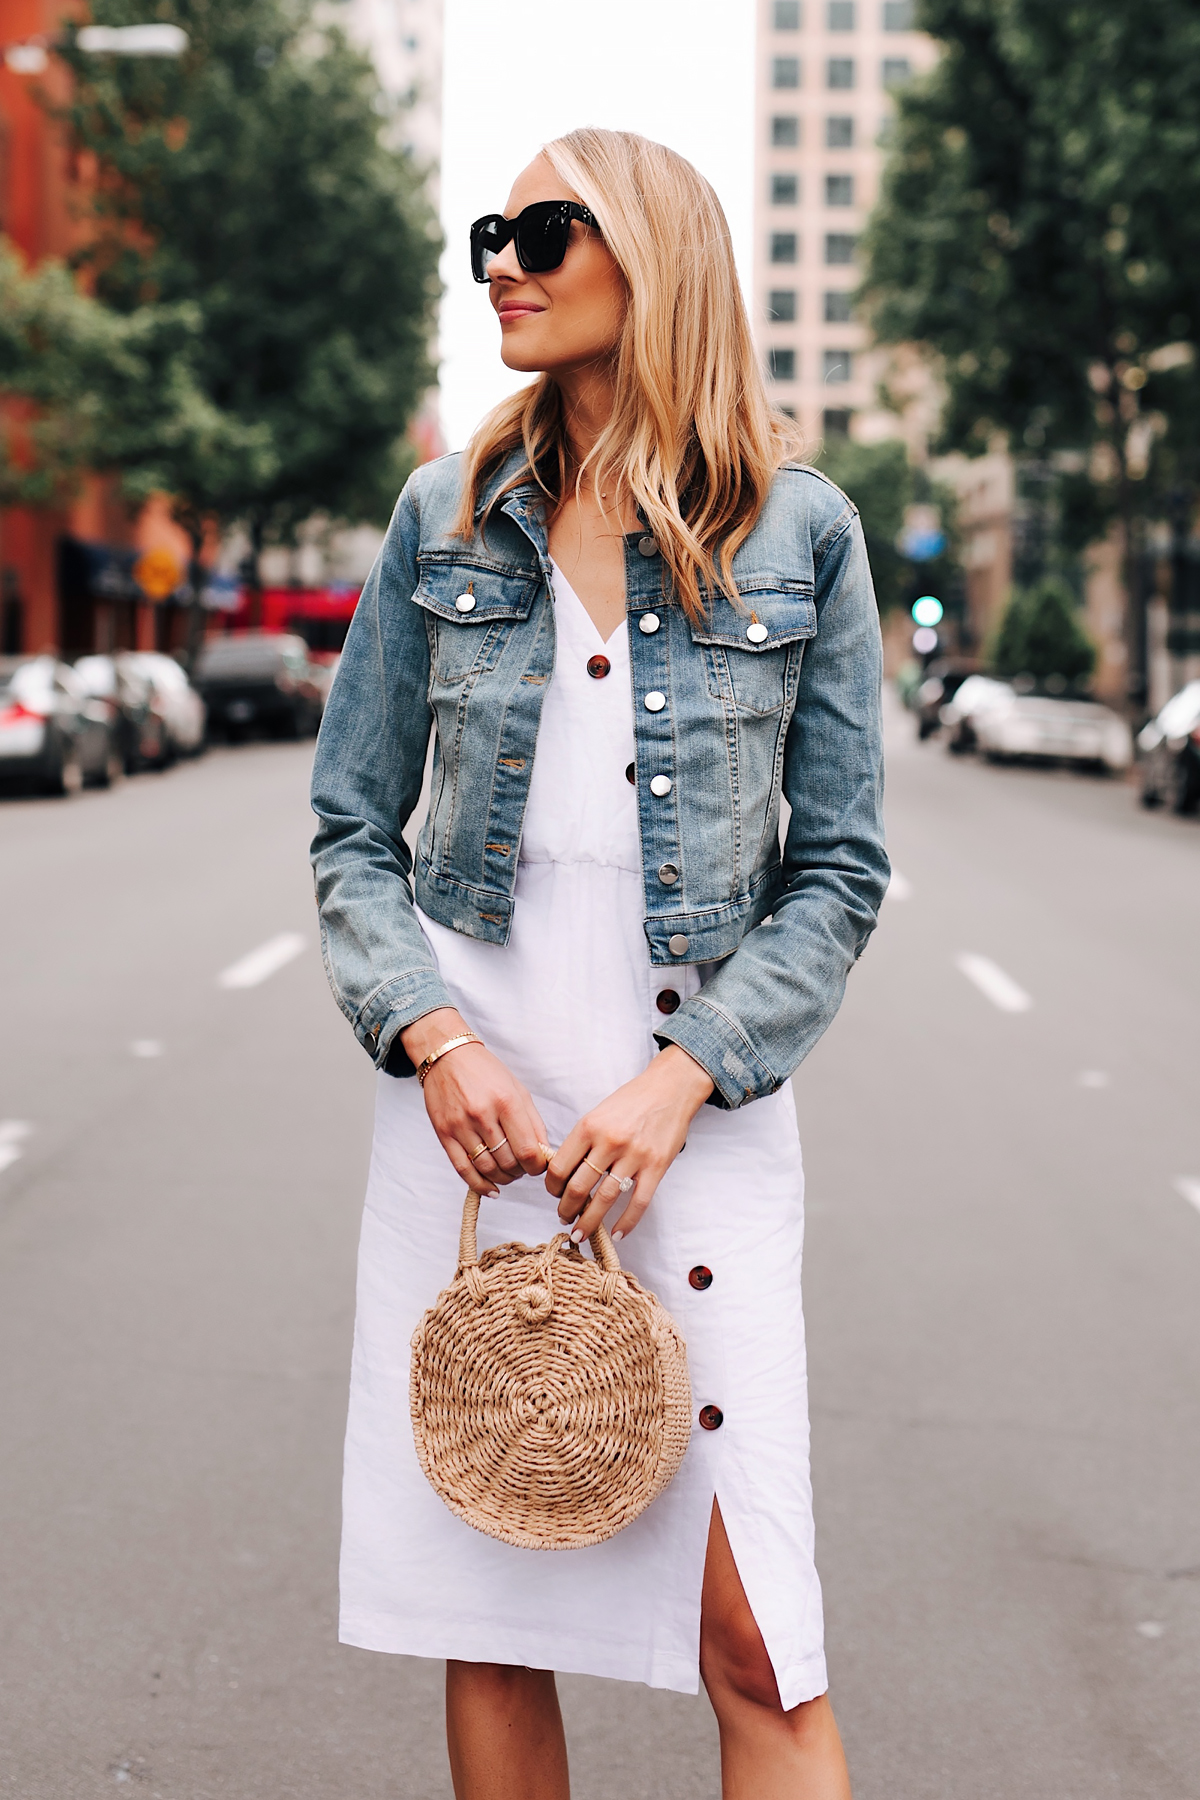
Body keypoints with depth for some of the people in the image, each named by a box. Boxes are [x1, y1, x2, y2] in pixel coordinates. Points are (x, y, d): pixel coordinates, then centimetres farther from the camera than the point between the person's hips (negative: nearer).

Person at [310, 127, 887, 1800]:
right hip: (468, 1095, 2)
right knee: (483, 1620, 8)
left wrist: (680, 1081, -10)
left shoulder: (797, 530, 1)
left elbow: (841, 869, 1)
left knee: (754, 1636, -5)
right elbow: (350, 830, 8)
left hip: (701, 1108, -2)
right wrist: (436, 1038, -8)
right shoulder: (447, 519, 6)